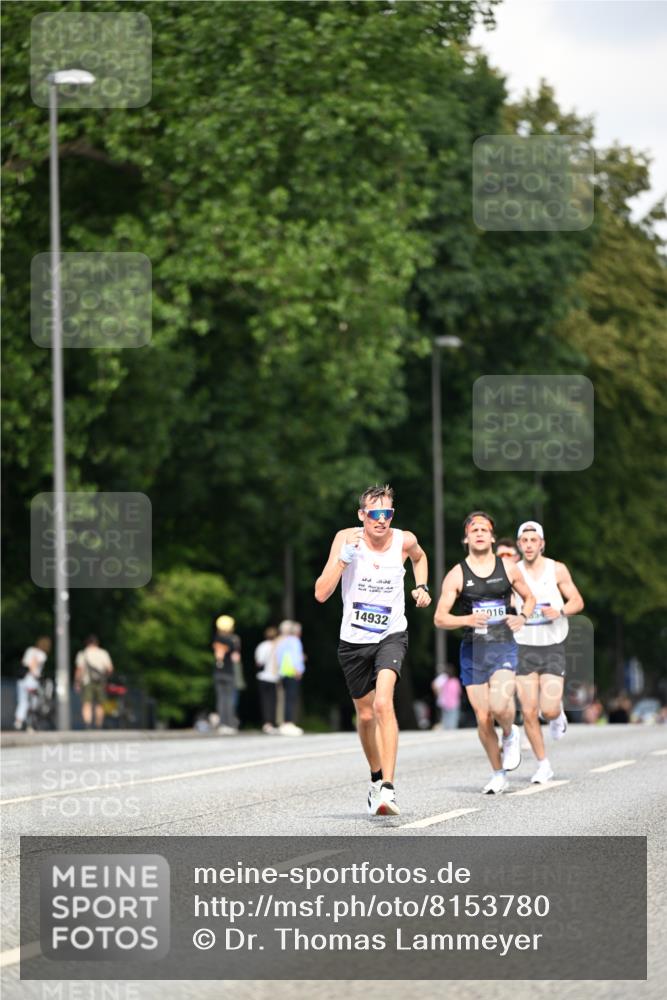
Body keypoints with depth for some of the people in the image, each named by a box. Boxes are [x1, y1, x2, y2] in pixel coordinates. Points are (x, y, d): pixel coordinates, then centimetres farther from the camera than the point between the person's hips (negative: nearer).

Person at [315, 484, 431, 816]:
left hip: (391, 636, -1)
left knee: (383, 704, -24)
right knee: (365, 715, 14)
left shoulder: (404, 540, -7)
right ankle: (376, 778, 41)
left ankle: (388, 789, -30)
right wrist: (345, 557, -30)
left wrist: (422, 587, 6)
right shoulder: (346, 539, -13)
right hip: (354, 640, 1)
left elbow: (419, 557, 21)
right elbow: (321, 594, -20)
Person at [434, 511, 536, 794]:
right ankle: (498, 775, 18)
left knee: (499, 706, -24)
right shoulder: (457, 575, 2)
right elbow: (439, 619, -1)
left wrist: (522, 617, 0)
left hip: (503, 646, -1)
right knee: (483, 718, 0)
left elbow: (529, 598, 21)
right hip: (473, 650, 1)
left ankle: (510, 734, 11)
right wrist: (467, 619, -18)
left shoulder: (508, 568, 6)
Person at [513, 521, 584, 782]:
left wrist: (560, 611, -16)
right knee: (529, 712, -6)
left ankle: (557, 711, 25)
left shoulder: (557, 570, 0)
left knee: (549, 710, -13)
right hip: (525, 648, 1)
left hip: (553, 646, -1)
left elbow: (577, 602, 4)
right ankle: (543, 765, 9)